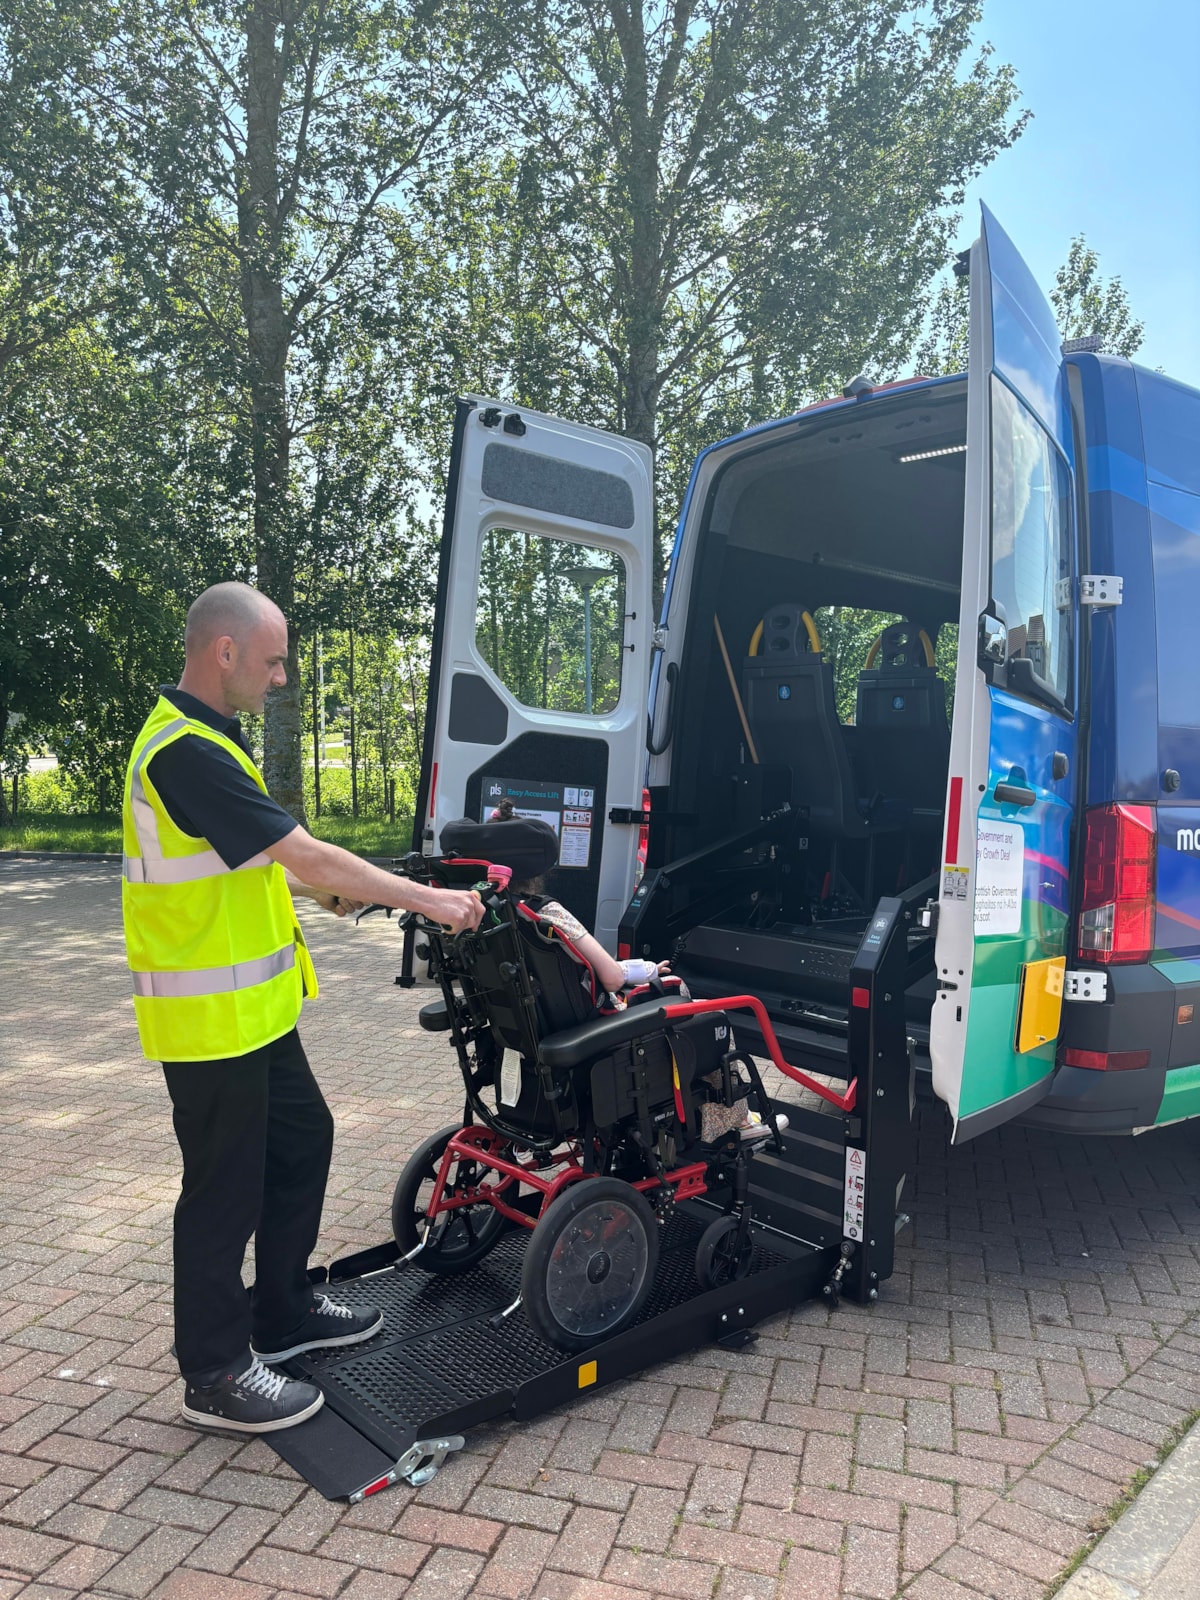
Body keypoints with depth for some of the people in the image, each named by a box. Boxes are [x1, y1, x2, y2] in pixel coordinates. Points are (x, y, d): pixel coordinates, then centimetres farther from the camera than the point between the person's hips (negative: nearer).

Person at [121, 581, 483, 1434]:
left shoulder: (203, 739, 11)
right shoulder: (187, 752, -24)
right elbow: (310, 855, -26)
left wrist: (321, 888, 7)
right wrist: (427, 900, -19)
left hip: (255, 1005, 10)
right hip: (209, 1017, -10)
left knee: (303, 1141, 19)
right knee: (226, 1188, 4)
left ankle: (284, 1312, 36)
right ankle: (215, 1372, 23)